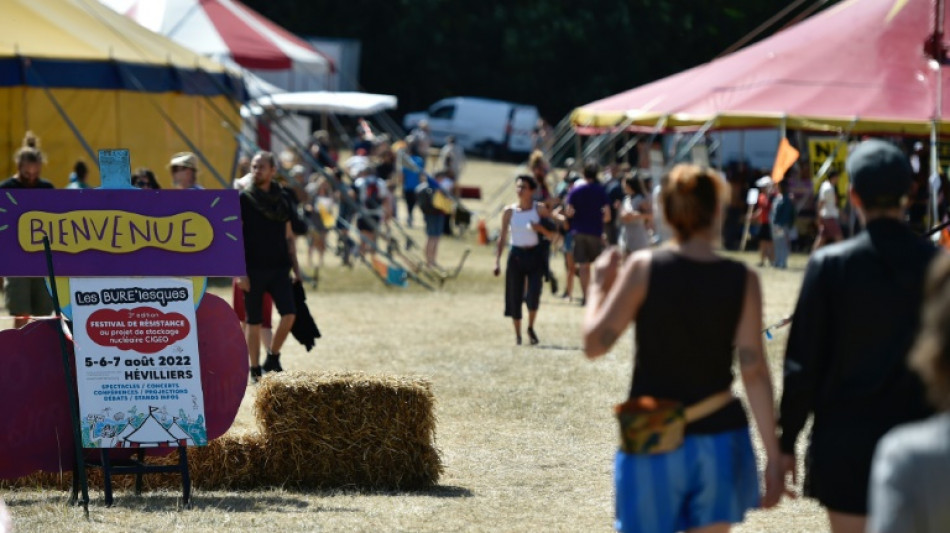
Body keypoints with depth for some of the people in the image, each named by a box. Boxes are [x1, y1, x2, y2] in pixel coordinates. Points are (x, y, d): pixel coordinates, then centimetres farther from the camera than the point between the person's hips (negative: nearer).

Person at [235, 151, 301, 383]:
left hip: (279, 268, 3)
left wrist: (295, 268, 11)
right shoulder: (244, 199, -2)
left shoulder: (281, 199, 10)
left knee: (289, 314, -11)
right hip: (254, 270, -3)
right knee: (254, 321, 2)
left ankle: (273, 358, 8)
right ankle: (255, 370, 11)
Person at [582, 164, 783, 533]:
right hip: (719, 438, 1)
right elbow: (754, 372, -7)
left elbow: (594, 344, -7)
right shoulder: (742, 281, -4)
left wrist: (599, 287, 11)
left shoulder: (644, 269, -7)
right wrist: (773, 456, -3)